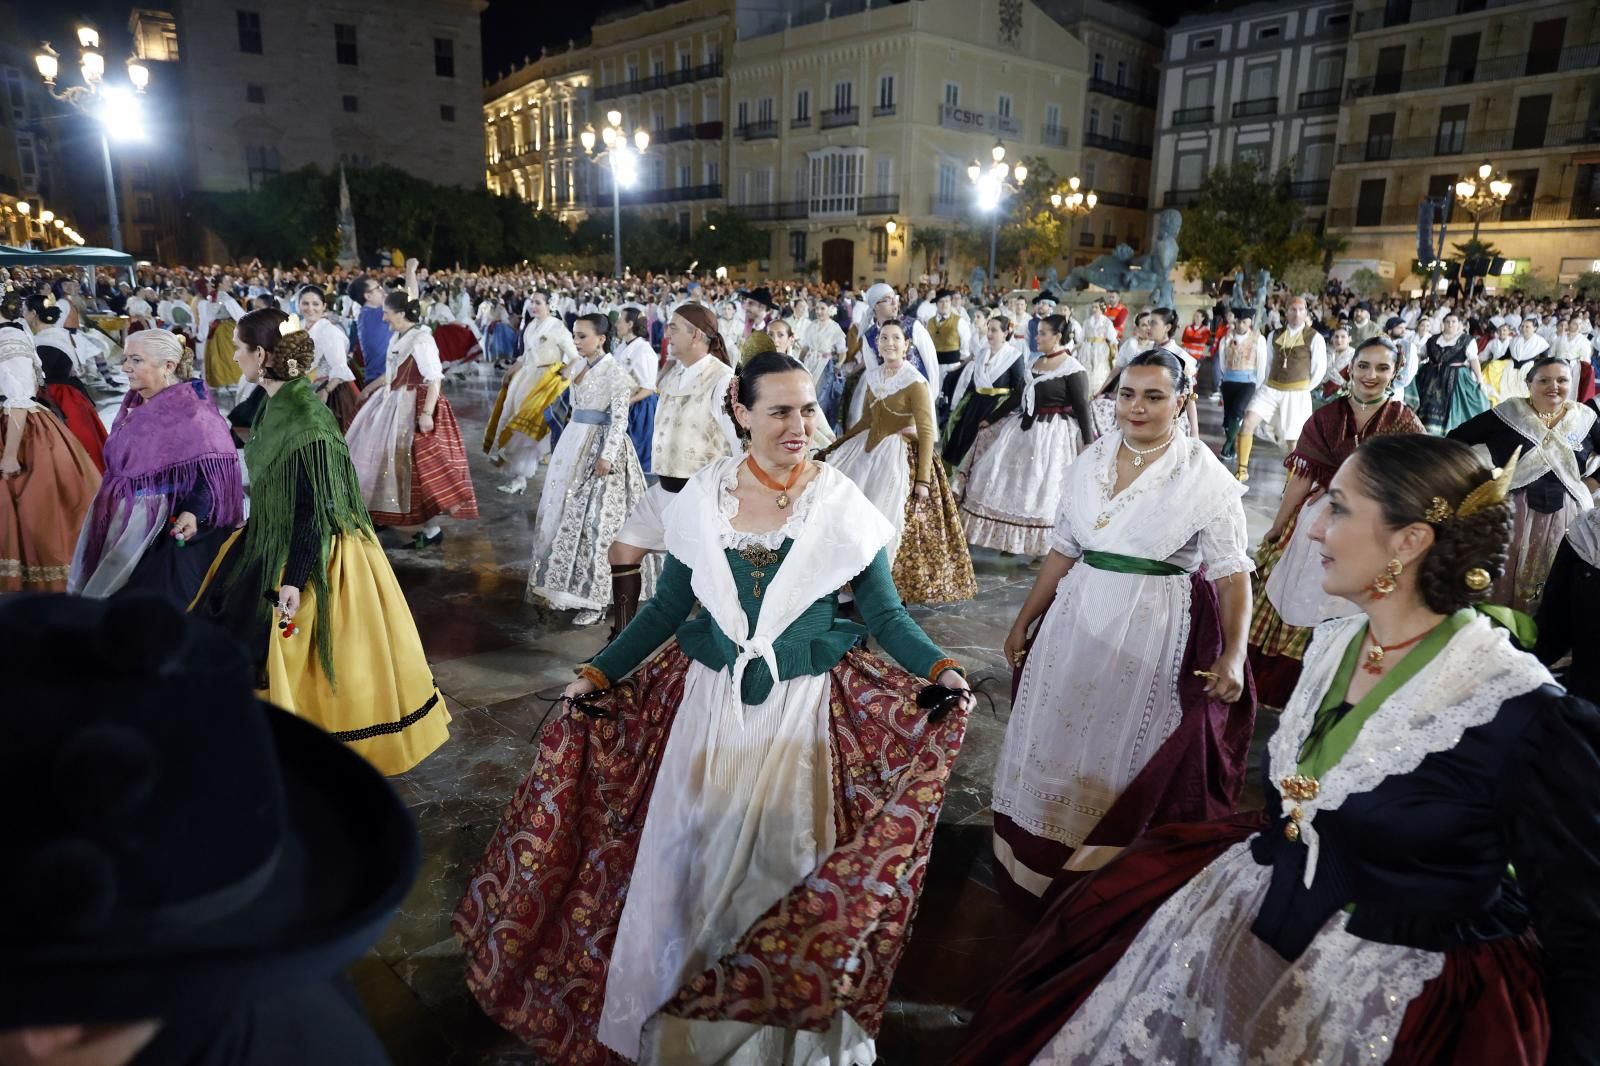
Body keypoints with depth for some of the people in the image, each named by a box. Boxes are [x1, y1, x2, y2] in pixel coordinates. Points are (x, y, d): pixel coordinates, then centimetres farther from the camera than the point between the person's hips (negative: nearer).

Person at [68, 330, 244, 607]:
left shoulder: (191, 412, -15)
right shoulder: (134, 406, 12)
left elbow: (214, 472, -23)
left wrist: (193, 512, -36)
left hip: (167, 533, -9)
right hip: (125, 527, 9)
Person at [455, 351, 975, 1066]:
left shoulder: (841, 504, -9)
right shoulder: (704, 496, -4)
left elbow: (885, 613, -4)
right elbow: (669, 606, 3)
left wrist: (938, 667, -20)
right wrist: (600, 671, -1)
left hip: (801, 707, -2)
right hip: (707, 698, 2)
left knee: (782, 857, 8)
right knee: (690, 849, 12)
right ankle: (679, 1005, 39)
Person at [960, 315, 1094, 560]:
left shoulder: (1073, 369, -13)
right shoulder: (1036, 363, 9)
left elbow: (1082, 408, -14)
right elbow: (1018, 395, 17)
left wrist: (1088, 444, -17)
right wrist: (991, 419, 19)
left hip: (1054, 434, -8)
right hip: (1025, 429, 8)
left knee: (1044, 489, -1)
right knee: (1016, 482, 12)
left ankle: (1044, 548, 14)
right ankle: (1012, 538, 25)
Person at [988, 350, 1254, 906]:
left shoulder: (1205, 474, -9)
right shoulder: (1092, 459, 4)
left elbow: (1231, 571, -11)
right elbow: (1063, 549, 9)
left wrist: (1233, 654, -22)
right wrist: (1024, 621, 11)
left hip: (1155, 630, -4)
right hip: (1078, 619, 4)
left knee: (1125, 753, 8)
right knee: (1059, 740, 13)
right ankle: (1036, 866, 36)